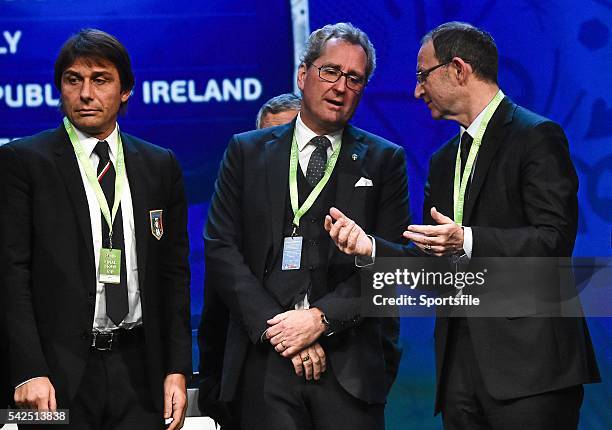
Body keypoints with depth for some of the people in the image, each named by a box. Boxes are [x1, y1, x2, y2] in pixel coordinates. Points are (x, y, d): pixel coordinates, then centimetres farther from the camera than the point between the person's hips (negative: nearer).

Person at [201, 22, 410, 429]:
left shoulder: (385, 161, 7)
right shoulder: (247, 152, 9)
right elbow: (221, 250, 2)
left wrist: (322, 317, -13)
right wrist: (274, 325, -10)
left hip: (350, 362, 0)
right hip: (265, 359, 1)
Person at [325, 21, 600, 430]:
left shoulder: (537, 136, -4)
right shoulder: (444, 160, 21)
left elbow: (555, 240, -13)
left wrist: (467, 242, -24)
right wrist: (369, 246, 1)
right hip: (463, 366, 7)